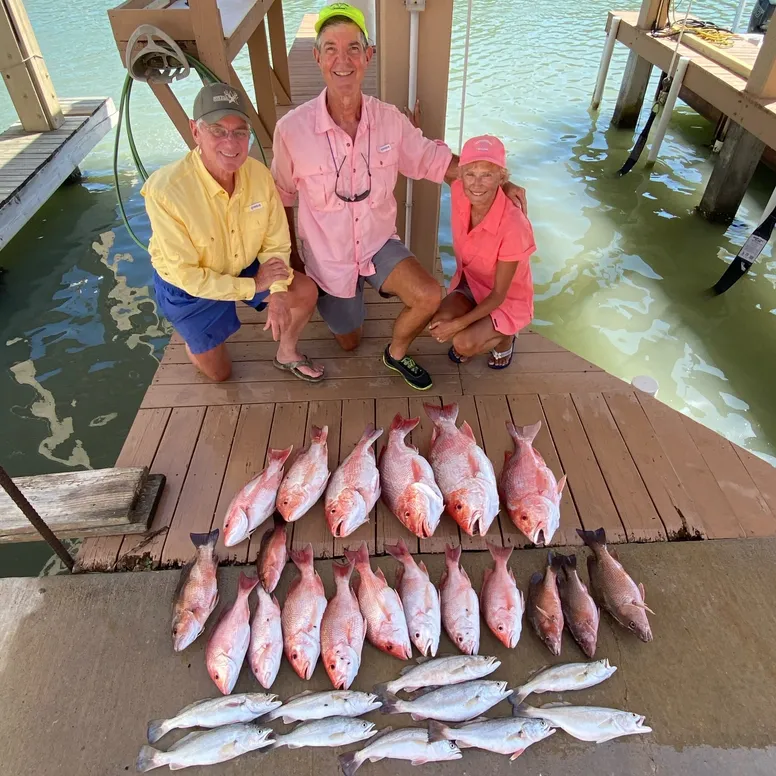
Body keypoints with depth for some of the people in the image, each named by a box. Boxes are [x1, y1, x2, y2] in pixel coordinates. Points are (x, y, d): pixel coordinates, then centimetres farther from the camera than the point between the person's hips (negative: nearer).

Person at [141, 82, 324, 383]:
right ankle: (194, 338, 43)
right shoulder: (165, 191, -34)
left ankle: (286, 354, 17)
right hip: (189, 288, -4)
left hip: (244, 268, 4)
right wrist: (253, 286, -25)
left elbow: (277, 243, -10)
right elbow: (185, 274, -28)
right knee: (219, 373, 10)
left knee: (306, 291, -9)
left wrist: (278, 292, -25)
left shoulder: (259, 174, -20)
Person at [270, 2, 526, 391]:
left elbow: (433, 160, -1)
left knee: (429, 296, -27)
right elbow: (282, 197, -7)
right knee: (349, 342, 17)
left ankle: (396, 353, 5)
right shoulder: (291, 129, -22)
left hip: (379, 244, 1)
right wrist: (292, 255, 0)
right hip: (327, 257, -1)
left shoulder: (389, 120, -14)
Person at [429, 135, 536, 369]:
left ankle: (504, 338, 8)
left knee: (464, 344, -26)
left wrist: (459, 324, -31)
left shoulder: (513, 227, -35)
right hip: (469, 284, 4)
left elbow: (498, 294, -25)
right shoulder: (458, 192, -21)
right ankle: (469, 332, 13)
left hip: (507, 300, -4)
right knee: (438, 327, -23)